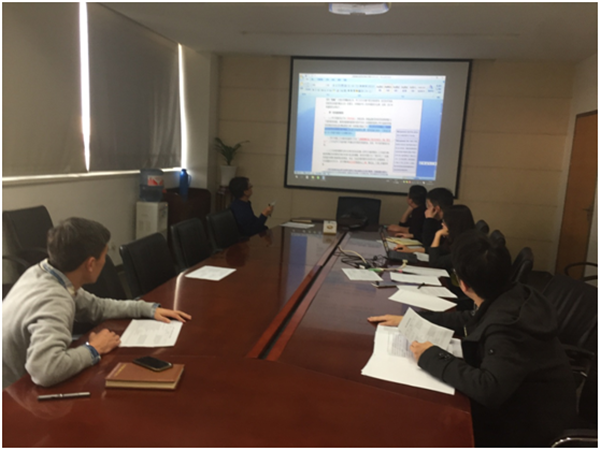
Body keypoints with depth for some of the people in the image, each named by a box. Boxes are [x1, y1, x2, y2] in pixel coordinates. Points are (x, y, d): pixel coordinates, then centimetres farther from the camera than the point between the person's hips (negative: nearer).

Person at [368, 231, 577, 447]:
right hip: (524, 401, 7)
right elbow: (470, 320, 10)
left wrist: (433, 358, -29)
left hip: (532, 425, -7)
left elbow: (489, 390, -42)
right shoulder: (510, 298, -6)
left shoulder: (505, 326, -33)